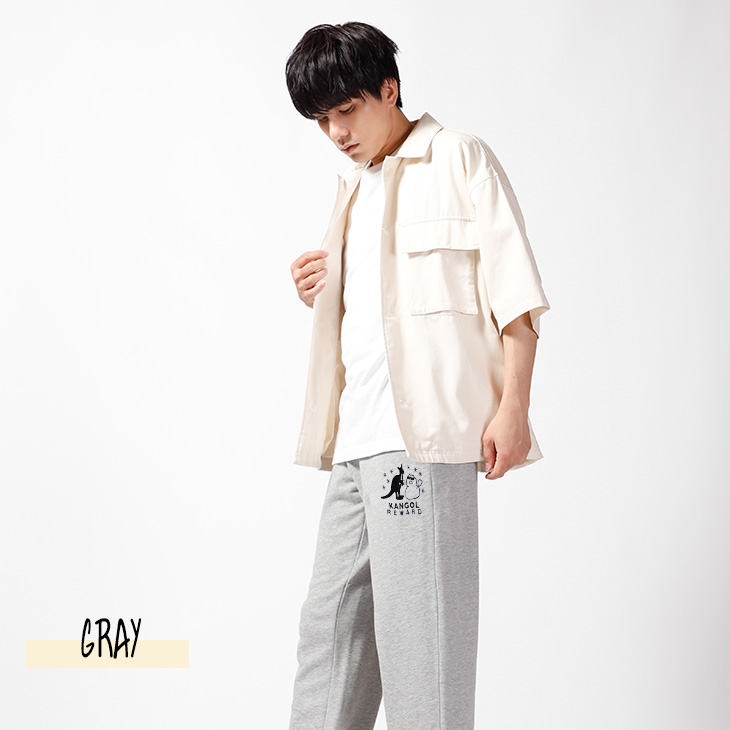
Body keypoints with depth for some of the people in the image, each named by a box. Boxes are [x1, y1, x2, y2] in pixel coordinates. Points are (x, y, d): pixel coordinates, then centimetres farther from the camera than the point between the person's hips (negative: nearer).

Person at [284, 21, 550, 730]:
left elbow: (513, 288, -5)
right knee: (331, 620, 8)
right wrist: (318, 295, 11)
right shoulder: (355, 188, 24)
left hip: (423, 428, -8)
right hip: (358, 434, 8)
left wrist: (513, 405, -13)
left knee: (416, 625, -9)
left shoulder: (458, 158, 2)